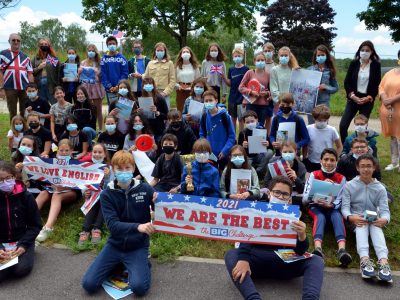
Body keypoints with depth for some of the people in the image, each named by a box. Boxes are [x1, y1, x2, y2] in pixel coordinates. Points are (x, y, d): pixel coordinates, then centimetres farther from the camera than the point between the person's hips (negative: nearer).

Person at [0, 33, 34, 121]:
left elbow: (30, 74, 10)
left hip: (25, 88, 2)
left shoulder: (25, 57, 12)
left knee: (25, 113, 6)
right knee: (12, 113, 5)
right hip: (10, 88, -2)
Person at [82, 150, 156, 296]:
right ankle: (117, 265, 16)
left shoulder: (145, 189, -8)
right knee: (89, 284, -10)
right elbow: (113, 225, -20)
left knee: (139, 287, -23)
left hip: (138, 247, -2)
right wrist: (137, 226, -39)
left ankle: (144, 263, 9)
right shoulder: (106, 194, -7)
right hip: (115, 245, 2)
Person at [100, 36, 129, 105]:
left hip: (120, 89, -1)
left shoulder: (122, 58, 1)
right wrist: (109, 87, -9)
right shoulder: (104, 59, 4)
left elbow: (125, 73, -2)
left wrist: (118, 86, -11)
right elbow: (102, 74, 1)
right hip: (109, 90, 1)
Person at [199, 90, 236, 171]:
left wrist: (225, 150, -17)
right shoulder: (204, 117, -1)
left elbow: (232, 135, -9)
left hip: (224, 154, -3)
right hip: (209, 154, 3)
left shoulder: (224, 115, -12)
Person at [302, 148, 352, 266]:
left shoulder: (341, 178, 0)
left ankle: (342, 249, -55)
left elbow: (340, 201, -6)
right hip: (316, 207, -1)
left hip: (333, 208, 1)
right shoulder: (314, 175, -4)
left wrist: (330, 205, -29)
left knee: (337, 216, -32)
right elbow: (305, 198, -12)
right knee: (320, 217, -34)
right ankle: (318, 248, -60)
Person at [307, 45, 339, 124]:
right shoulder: (310, 69, 3)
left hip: (324, 102, 0)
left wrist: (326, 87, -9)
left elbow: (336, 87, 6)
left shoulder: (330, 71, 3)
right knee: (311, 125, 7)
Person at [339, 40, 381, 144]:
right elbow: (347, 82, 2)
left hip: (367, 100, -1)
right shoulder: (354, 63, 2)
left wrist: (368, 98, -10)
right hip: (353, 99, 1)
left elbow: (377, 85, 1)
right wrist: (352, 96, -10)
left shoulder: (376, 65, 0)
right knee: (343, 125, -9)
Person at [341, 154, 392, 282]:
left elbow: (385, 209, -4)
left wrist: (384, 219, -29)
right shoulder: (349, 186, 1)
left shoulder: (380, 188, 6)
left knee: (377, 228, -34)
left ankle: (383, 262, -56)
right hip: (355, 220, -1)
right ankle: (364, 260, -58)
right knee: (362, 226, -36)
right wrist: (351, 217, -31)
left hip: (374, 220, 1)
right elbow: (345, 207, -7)